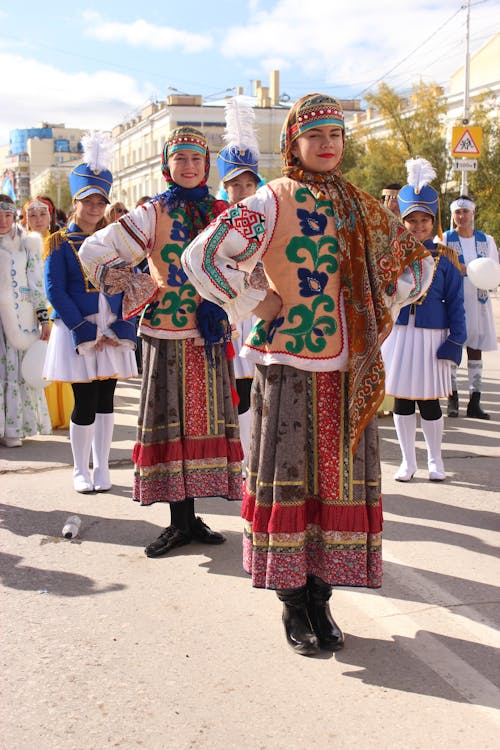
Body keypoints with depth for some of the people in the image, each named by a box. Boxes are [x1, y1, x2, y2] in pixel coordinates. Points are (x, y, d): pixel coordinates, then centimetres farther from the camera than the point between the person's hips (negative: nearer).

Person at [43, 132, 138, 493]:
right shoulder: (60, 243, -2)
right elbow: (56, 292, -8)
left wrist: (119, 329, -7)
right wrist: (86, 332, -14)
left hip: (113, 333, 3)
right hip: (76, 332, -3)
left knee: (106, 400, 8)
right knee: (85, 404, -3)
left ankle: (102, 467, 20)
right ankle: (81, 470, 14)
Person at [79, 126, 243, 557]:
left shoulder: (222, 213, 9)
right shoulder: (153, 214, 1)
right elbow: (93, 252, -1)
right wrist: (136, 286, -3)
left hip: (210, 334, 3)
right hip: (167, 334, -3)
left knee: (207, 419, 5)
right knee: (172, 422, 1)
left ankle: (192, 517, 15)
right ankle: (180, 522, 10)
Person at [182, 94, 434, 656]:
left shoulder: (363, 209, 12)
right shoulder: (270, 203, -4)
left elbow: (416, 262, 24)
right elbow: (200, 256, -11)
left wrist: (380, 305, 9)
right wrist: (252, 304, -9)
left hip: (350, 370, 5)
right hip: (290, 365, -5)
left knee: (341, 478, 7)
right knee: (289, 478, 1)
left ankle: (321, 597, 20)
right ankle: (293, 604, 14)